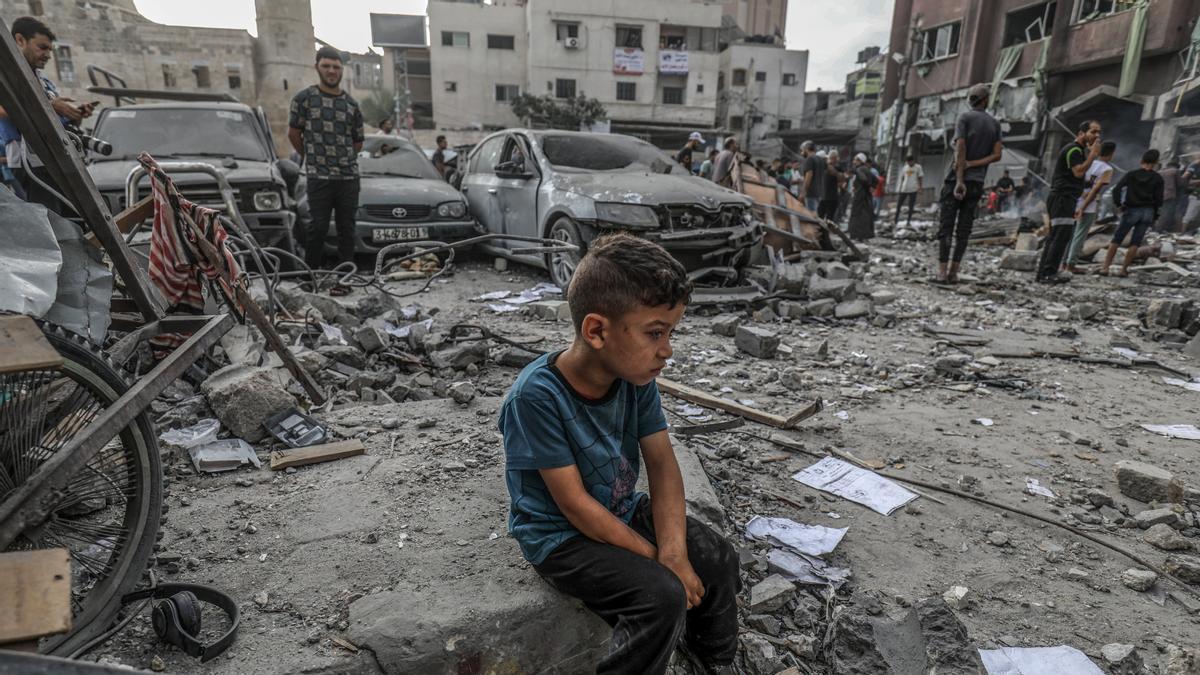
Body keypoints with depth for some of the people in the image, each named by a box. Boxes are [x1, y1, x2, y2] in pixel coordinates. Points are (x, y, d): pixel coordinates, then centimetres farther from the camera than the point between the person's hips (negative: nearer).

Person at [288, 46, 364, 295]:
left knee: (347, 229, 3)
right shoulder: (305, 97, 2)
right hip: (319, 177, -3)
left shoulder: (352, 105, 11)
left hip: (349, 176, 3)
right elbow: (293, 133, 11)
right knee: (318, 228, -4)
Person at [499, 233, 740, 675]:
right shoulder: (536, 396, -30)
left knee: (717, 559, -2)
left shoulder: (637, 377, -11)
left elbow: (662, 464, -8)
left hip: (624, 512, 6)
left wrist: (673, 551, -22)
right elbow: (574, 504, -25)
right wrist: (655, 558, -20)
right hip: (561, 537, -6)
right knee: (663, 595, -22)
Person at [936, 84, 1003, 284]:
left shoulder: (964, 118, -3)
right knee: (964, 229, 4)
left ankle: (942, 272, -11)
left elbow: (960, 148, -15)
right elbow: (997, 155, 1)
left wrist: (960, 180, -18)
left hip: (956, 179, -4)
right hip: (977, 182, 4)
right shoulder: (995, 123, 13)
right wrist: (970, 164, -6)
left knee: (946, 226, -5)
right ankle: (954, 272, 3)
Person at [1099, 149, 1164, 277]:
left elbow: (1116, 189, -13)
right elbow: (1159, 199, 0)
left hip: (1131, 210, -1)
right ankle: (1124, 269, 3)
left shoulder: (1131, 174, -1)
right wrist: (1155, 217, 8)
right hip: (1148, 212, 1)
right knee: (1135, 243, 5)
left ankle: (1105, 267, -4)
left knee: (1116, 240, 3)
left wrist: (1119, 204, -2)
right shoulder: (1157, 178, 1)